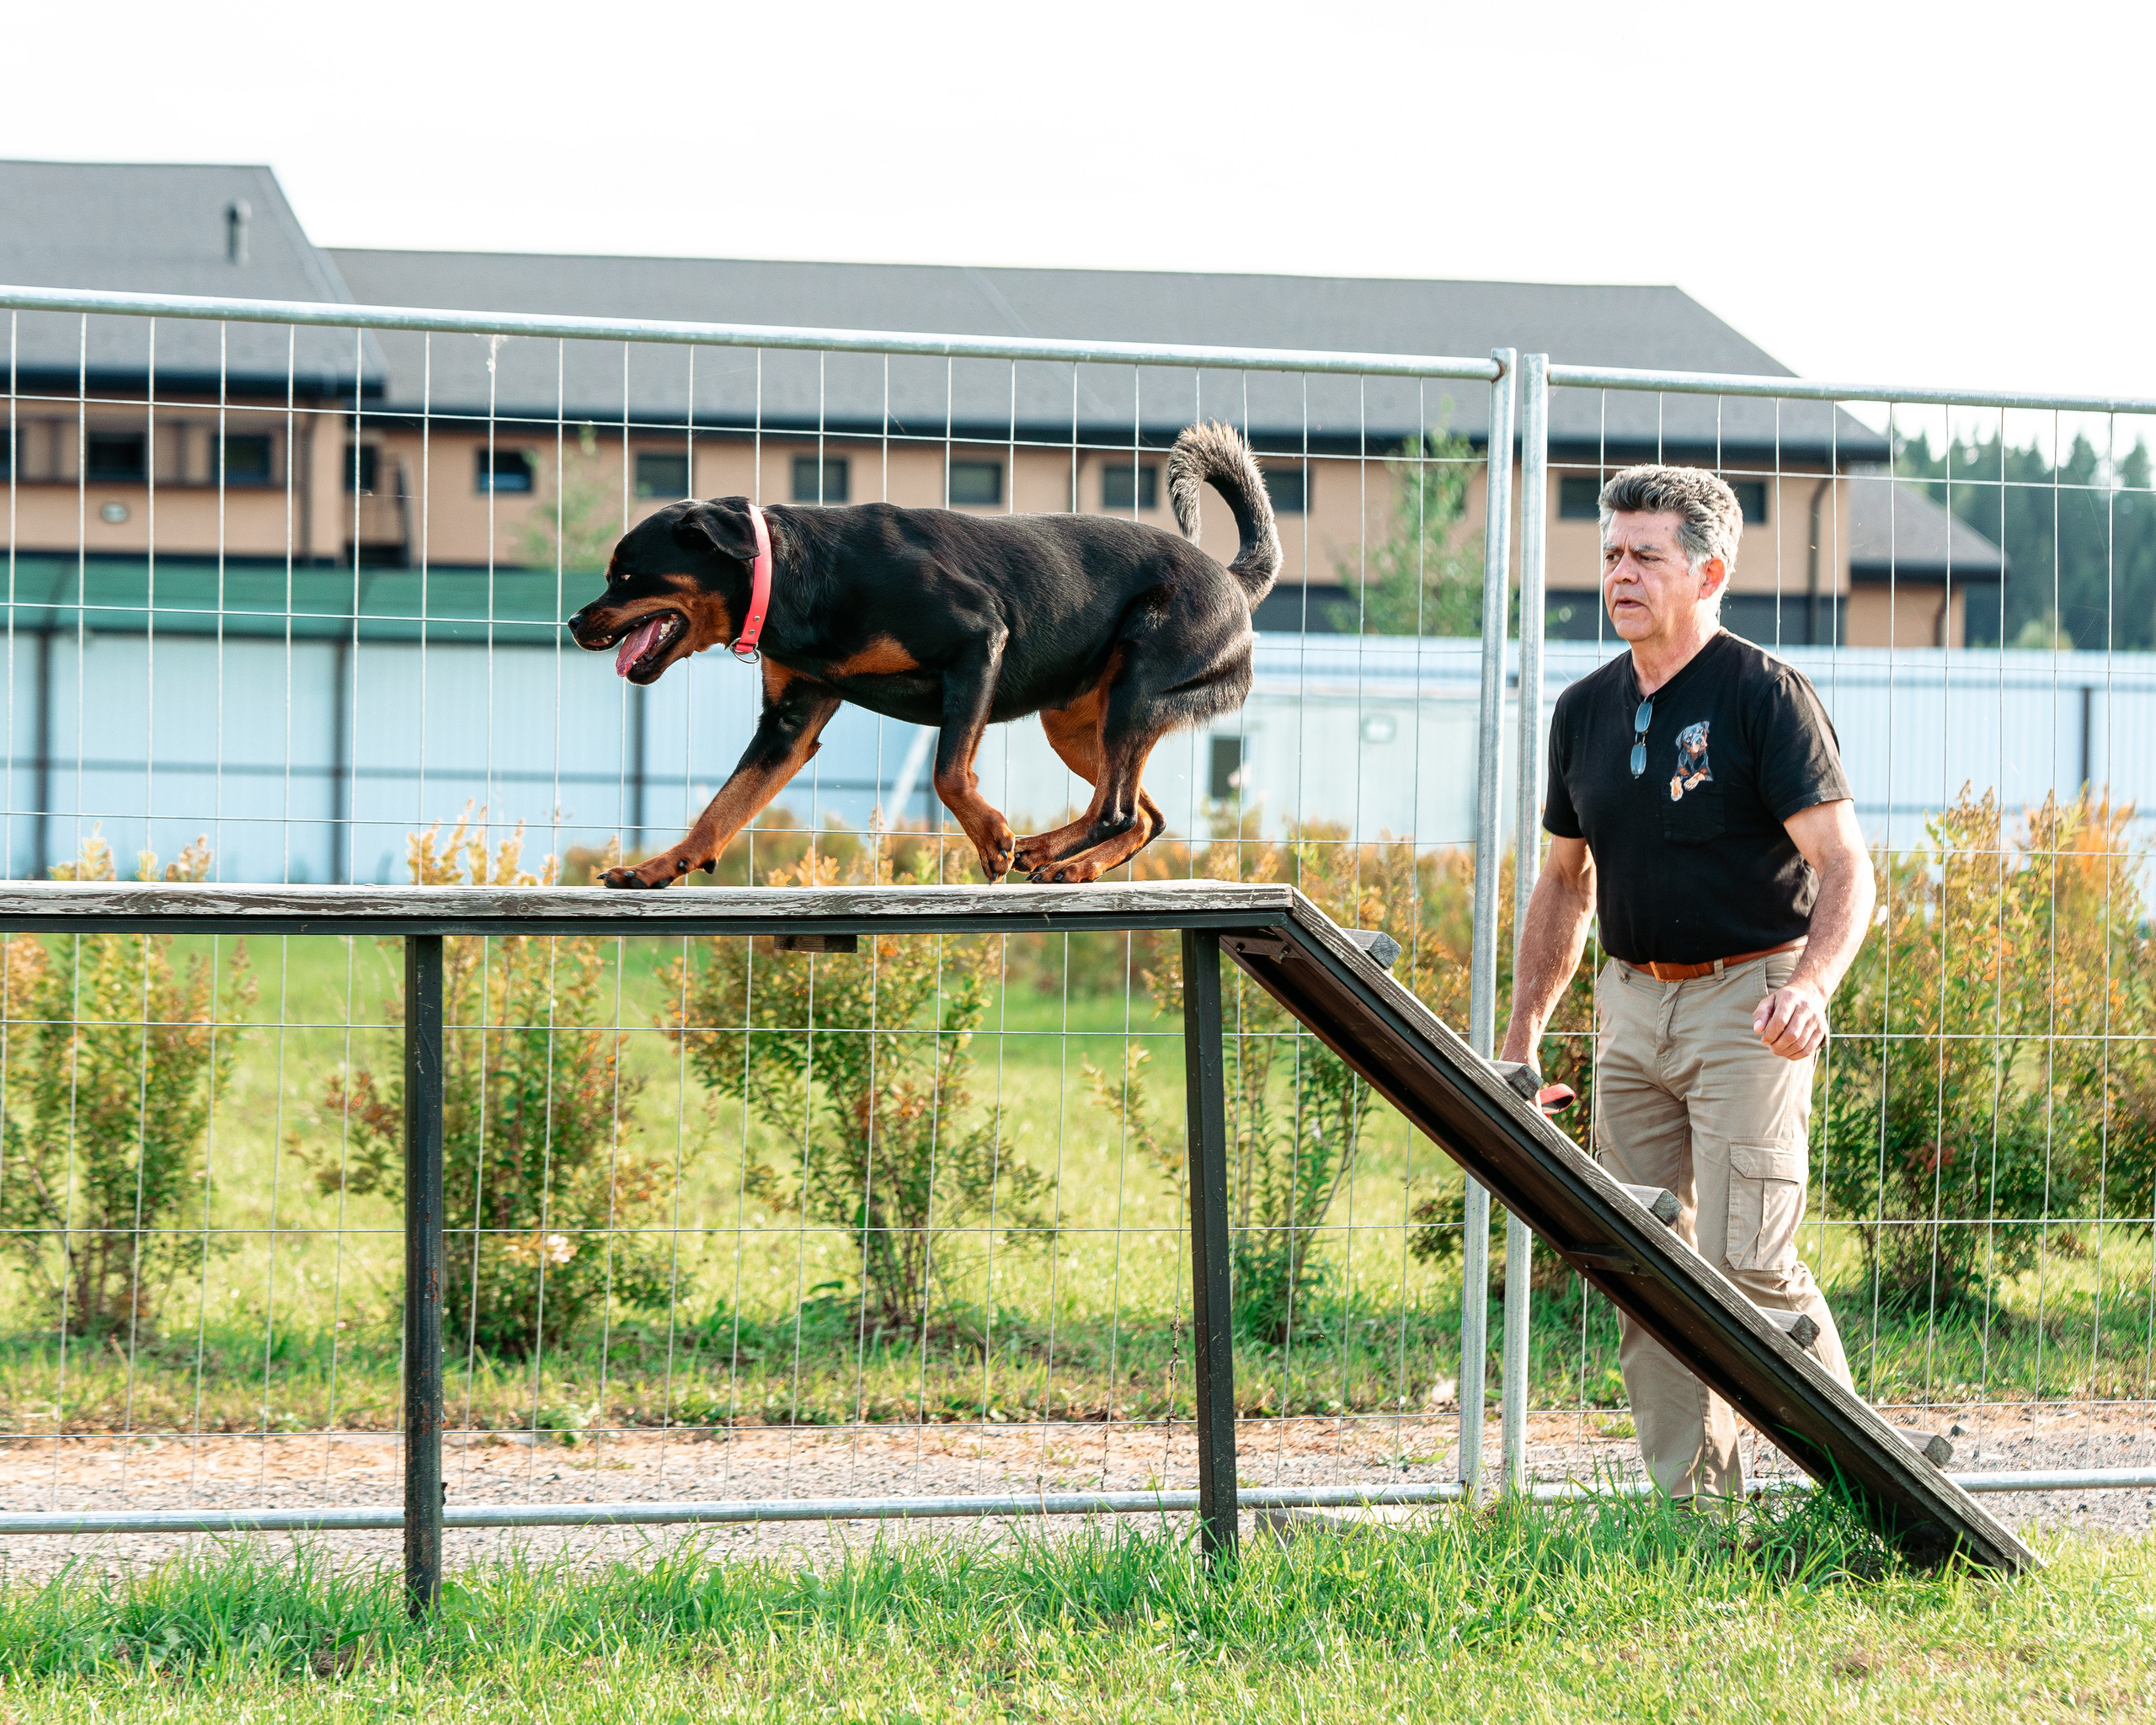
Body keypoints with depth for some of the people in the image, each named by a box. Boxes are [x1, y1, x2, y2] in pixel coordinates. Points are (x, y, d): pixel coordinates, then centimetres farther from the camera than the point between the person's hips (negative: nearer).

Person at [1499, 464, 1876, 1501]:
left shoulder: (1765, 695, -9)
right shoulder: (1586, 710, 10)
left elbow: (1845, 868, -14)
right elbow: (1565, 880, 21)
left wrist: (1809, 989, -30)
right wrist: (1524, 1030, 15)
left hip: (1748, 1003, -6)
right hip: (1631, 1005, 7)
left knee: (1745, 1263, -14)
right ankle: (1694, 1503, 12)